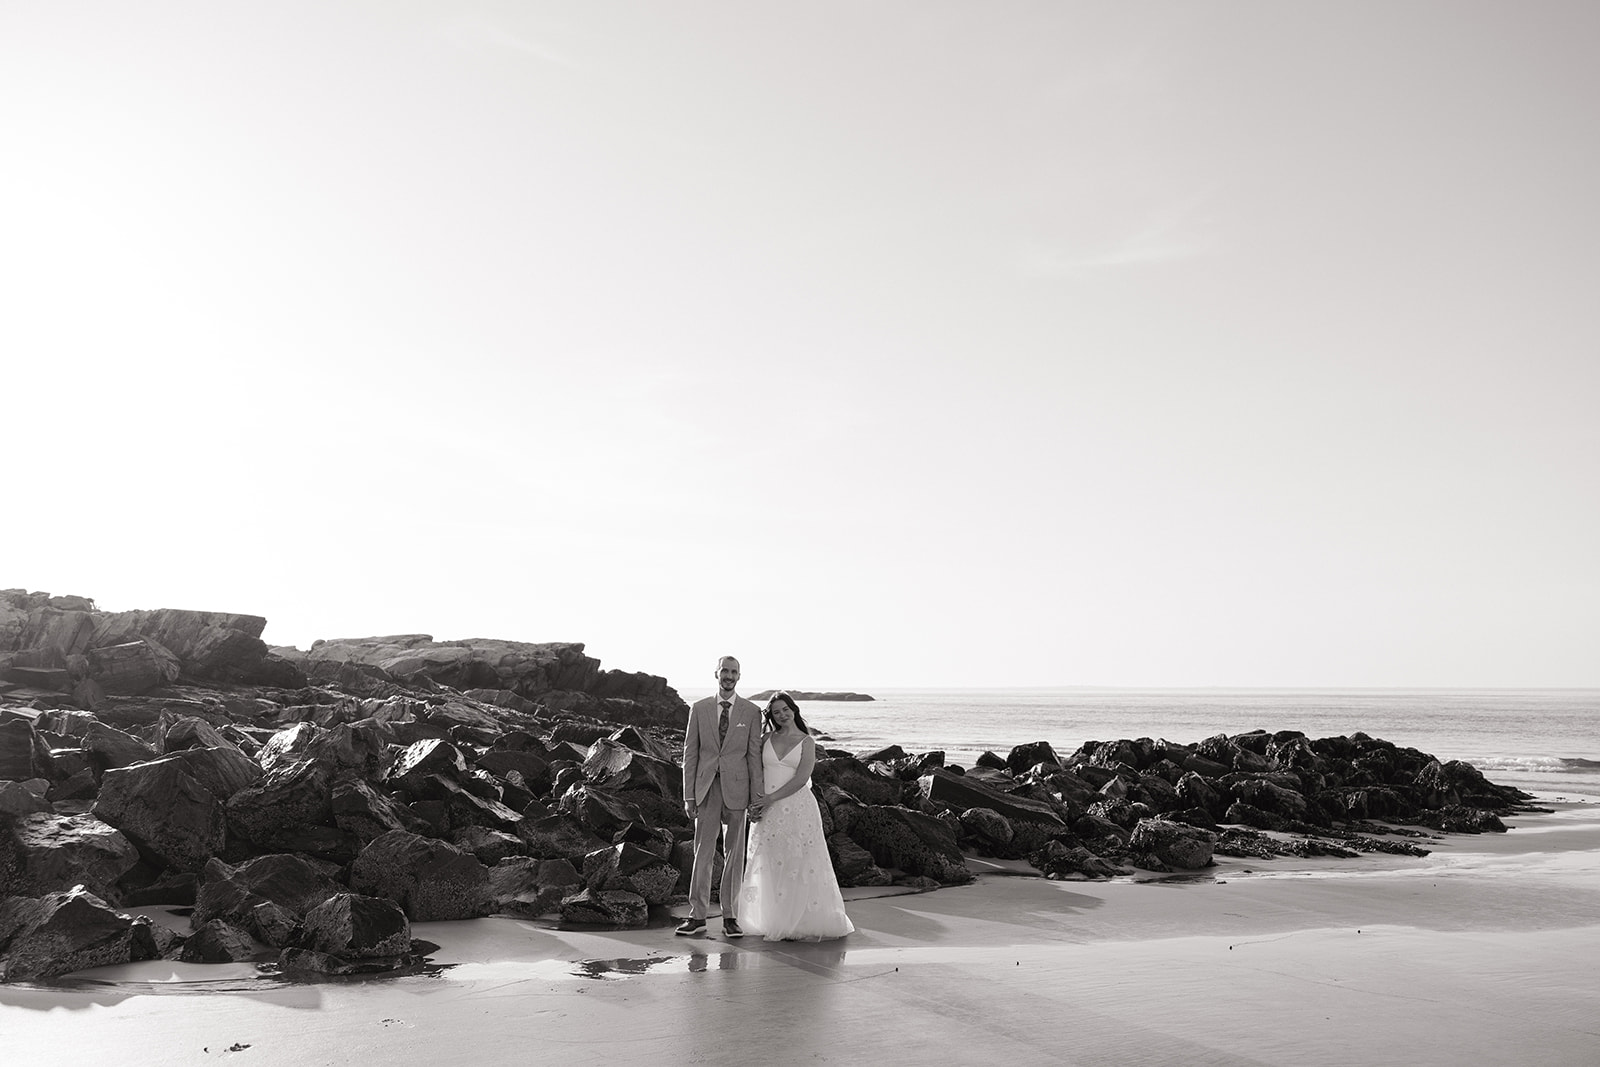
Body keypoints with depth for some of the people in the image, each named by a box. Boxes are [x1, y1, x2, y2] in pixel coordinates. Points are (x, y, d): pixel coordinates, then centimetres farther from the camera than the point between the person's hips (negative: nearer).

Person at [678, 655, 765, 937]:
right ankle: (698, 916, 9)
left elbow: (754, 755, 2)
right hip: (707, 789, 1)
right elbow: (690, 753, 6)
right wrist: (689, 795, 0)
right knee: (702, 852, 2)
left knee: (734, 854, 5)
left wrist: (757, 797, -2)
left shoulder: (751, 712, 3)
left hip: (736, 789, -1)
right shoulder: (699, 709, 6)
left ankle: (730, 917, 12)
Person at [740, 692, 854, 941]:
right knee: (770, 867, 3)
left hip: (796, 807, -3)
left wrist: (770, 799, -13)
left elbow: (800, 780, -8)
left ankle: (803, 924, 7)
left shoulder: (806, 742, 2)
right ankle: (777, 923, 11)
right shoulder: (767, 740, 10)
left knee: (798, 865, -1)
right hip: (768, 812, 3)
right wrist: (755, 803, -8)